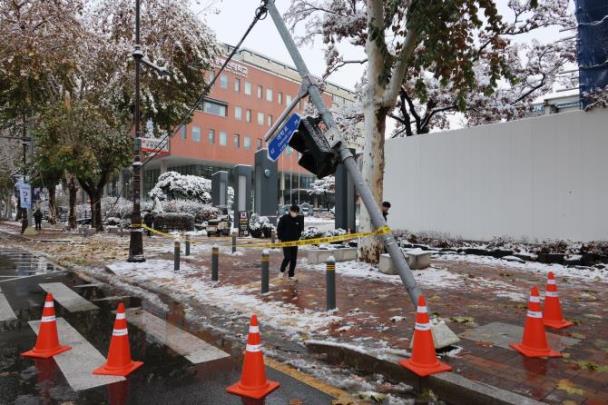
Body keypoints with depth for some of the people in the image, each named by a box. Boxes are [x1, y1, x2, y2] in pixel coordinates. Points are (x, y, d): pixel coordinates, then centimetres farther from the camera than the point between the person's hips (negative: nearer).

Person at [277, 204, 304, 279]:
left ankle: (291, 274, 18)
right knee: (287, 257, -11)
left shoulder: (300, 218, 0)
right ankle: (282, 271, 14)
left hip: (295, 241, 4)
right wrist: (280, 238, -6)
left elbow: (301, 228, 14)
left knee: (294, 259, 5)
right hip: (285, 241, -4)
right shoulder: (284, 218, -10)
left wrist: (299, 236, 5)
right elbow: (279, 229, -4)